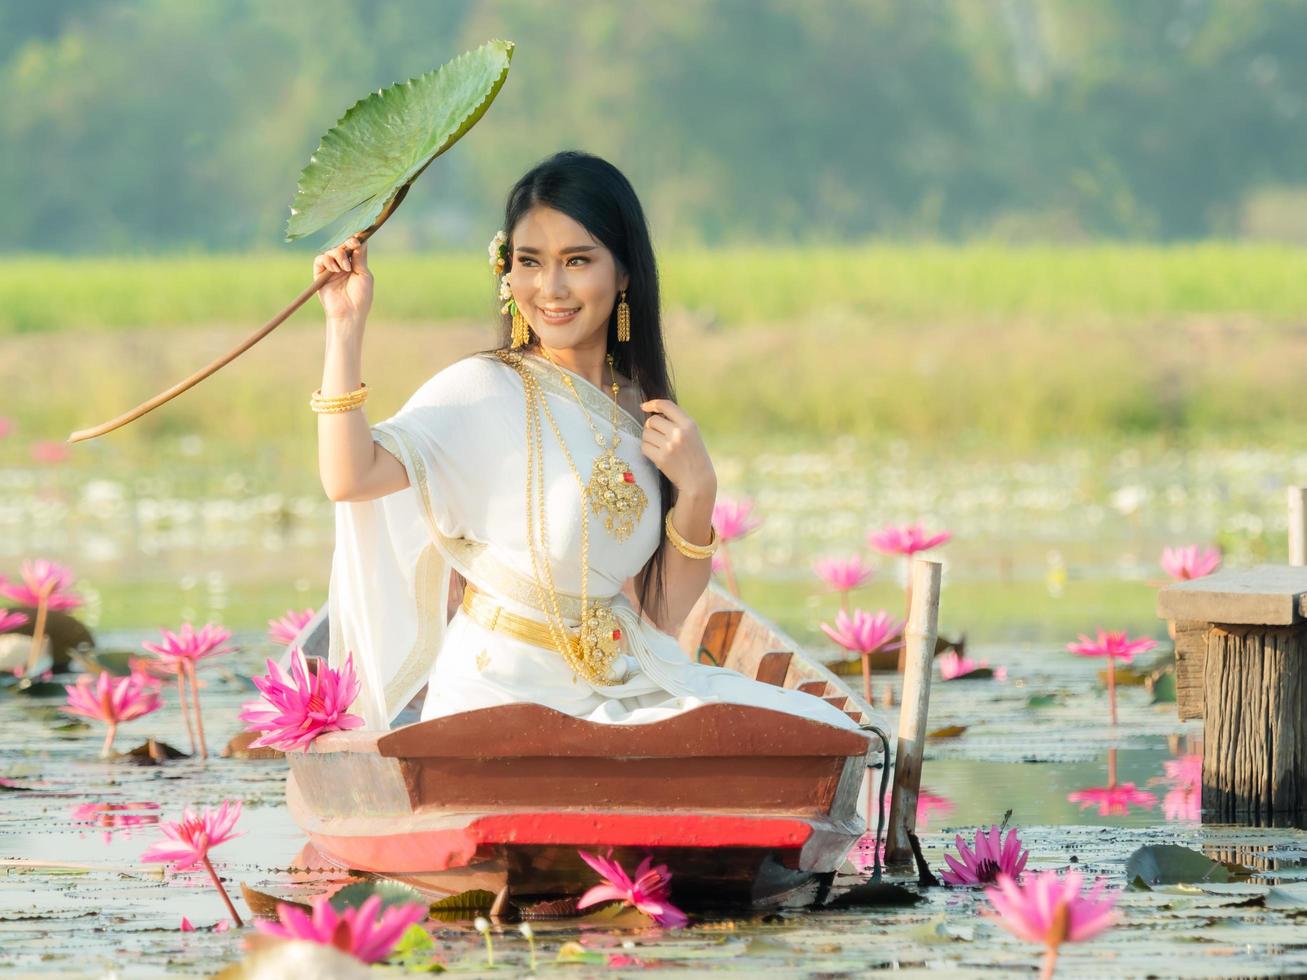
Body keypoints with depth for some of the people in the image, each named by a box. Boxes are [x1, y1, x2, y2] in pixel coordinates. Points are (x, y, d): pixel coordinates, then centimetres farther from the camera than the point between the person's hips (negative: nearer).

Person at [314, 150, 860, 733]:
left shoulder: (640, 408, 11)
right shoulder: (482, 391, -7)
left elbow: (662, 613, 10)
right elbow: (349, 477, -24)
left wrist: (696, 491, -5)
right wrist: (346, 327, -24)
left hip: (621, 684, 6)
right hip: (502, 693, -6)